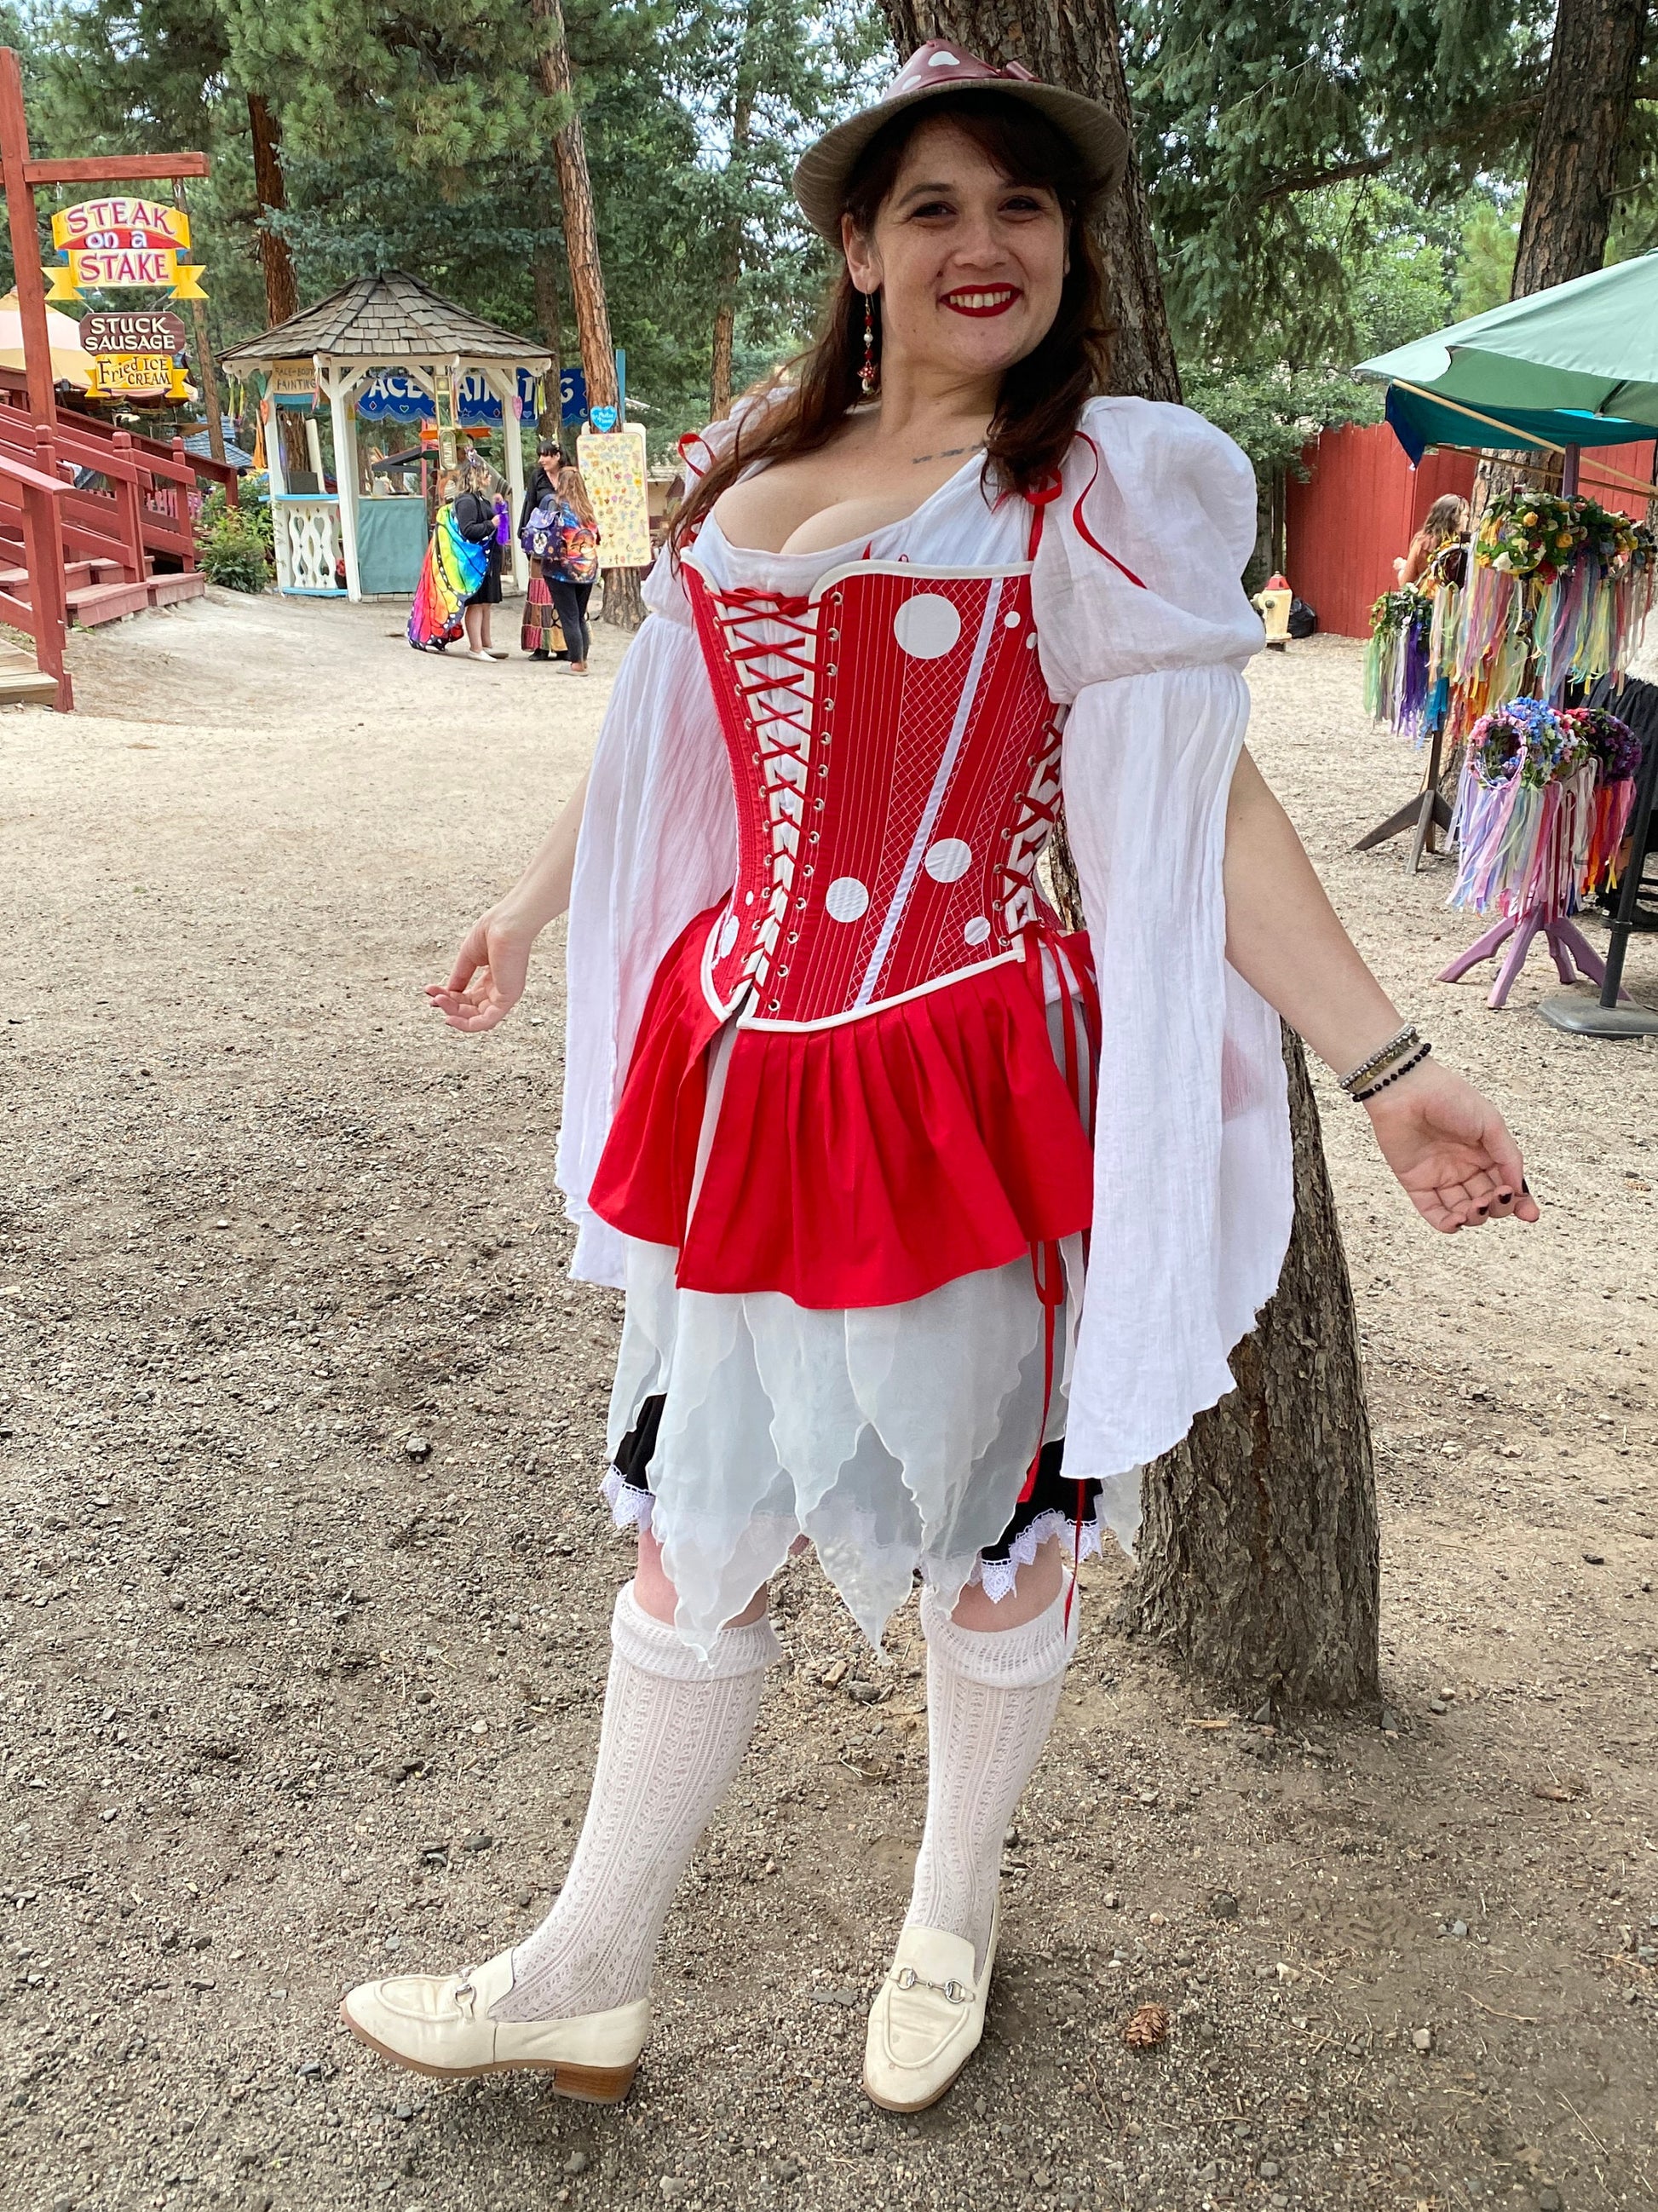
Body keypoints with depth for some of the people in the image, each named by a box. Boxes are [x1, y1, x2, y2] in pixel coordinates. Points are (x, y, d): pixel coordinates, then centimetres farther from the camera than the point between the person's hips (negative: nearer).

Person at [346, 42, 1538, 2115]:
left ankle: (951, 1918, 42)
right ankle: (585, 1978, 36)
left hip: (960, 1085, -4)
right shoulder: (749, 479, 12)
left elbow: (1203, 805, -8)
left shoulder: (1103, 490, -3)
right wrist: (529, 904, 33)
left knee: (990, 1523, 13)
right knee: (687, 1523, 15)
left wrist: (1390, 1067, -15)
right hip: (734, 1075, 5)